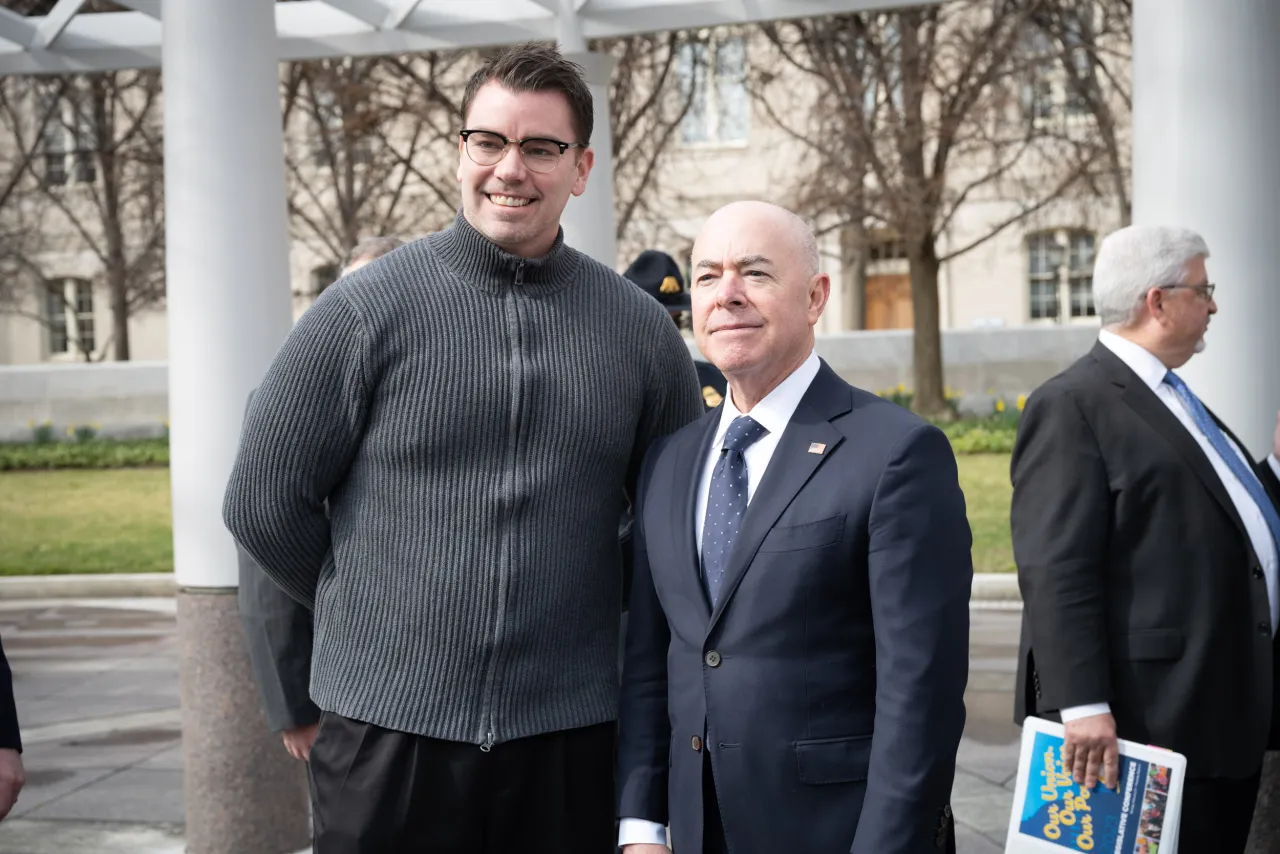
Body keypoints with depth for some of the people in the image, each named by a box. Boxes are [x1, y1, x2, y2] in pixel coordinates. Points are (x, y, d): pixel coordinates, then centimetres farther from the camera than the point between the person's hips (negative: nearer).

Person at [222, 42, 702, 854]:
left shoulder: (641, 327, 5)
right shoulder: (366, 308, -3)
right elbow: (264, 502, 1)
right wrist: (374, 615, 6)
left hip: (572, 734, 2)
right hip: (389, 731, -1)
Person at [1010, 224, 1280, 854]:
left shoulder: (1177, 401, 19)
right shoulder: (1072, 406, -12)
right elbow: (1056, 574, -20)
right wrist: (1084, 707, -25)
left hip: (1228, 717, 9)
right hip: (1152, 722, -9)